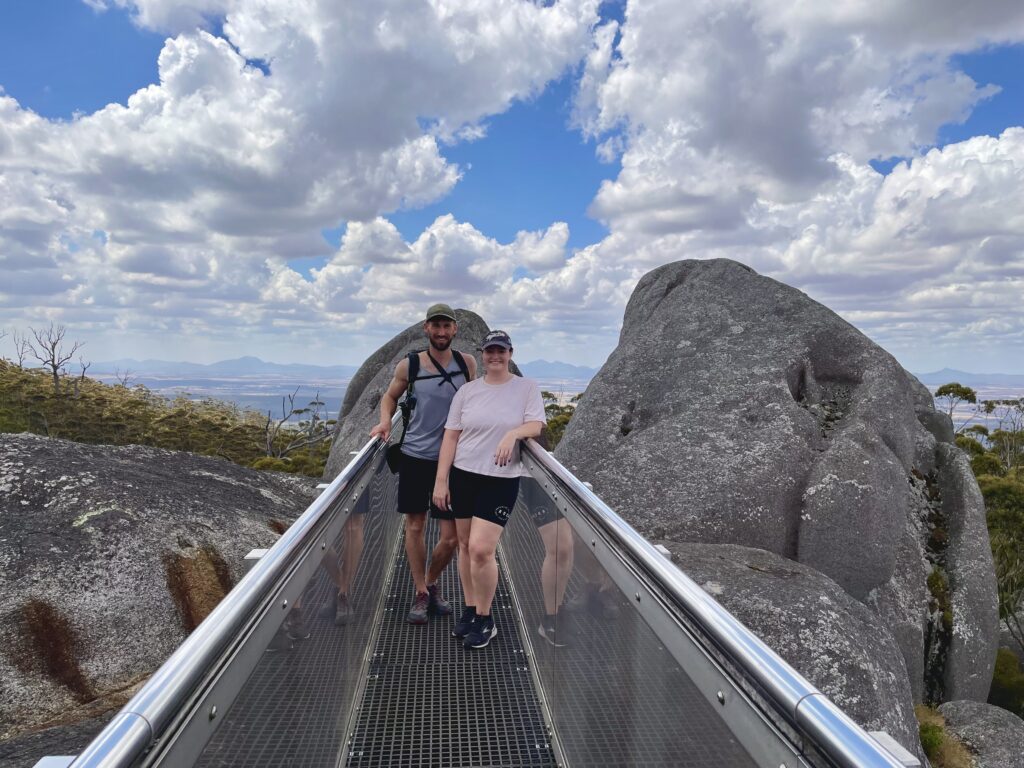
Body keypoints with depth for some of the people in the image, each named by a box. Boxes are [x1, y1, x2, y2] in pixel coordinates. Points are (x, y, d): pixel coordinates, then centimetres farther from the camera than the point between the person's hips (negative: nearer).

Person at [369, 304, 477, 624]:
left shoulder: (467, 364, 0)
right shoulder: (409, 365, -3)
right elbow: (390, 396, 13)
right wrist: (386, 420, -5)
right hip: (415, 456, 0)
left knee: (451, 537, 2)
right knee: (415, 526, 8)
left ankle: (431, 583, 30)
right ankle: (421, 594, 25)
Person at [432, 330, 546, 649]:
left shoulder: (527, 388, 1)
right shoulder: (467, 391, 5)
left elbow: (537, 424, -5)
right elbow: (451, 436, 4)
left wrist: (513, 432, -27)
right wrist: (441, 481, 1)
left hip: (501, 480, -3)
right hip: (463, 475, 3)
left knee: (481, 549, -11)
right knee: (465, 546, 10)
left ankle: (485, 620, 9)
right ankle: (470, 611, 28)